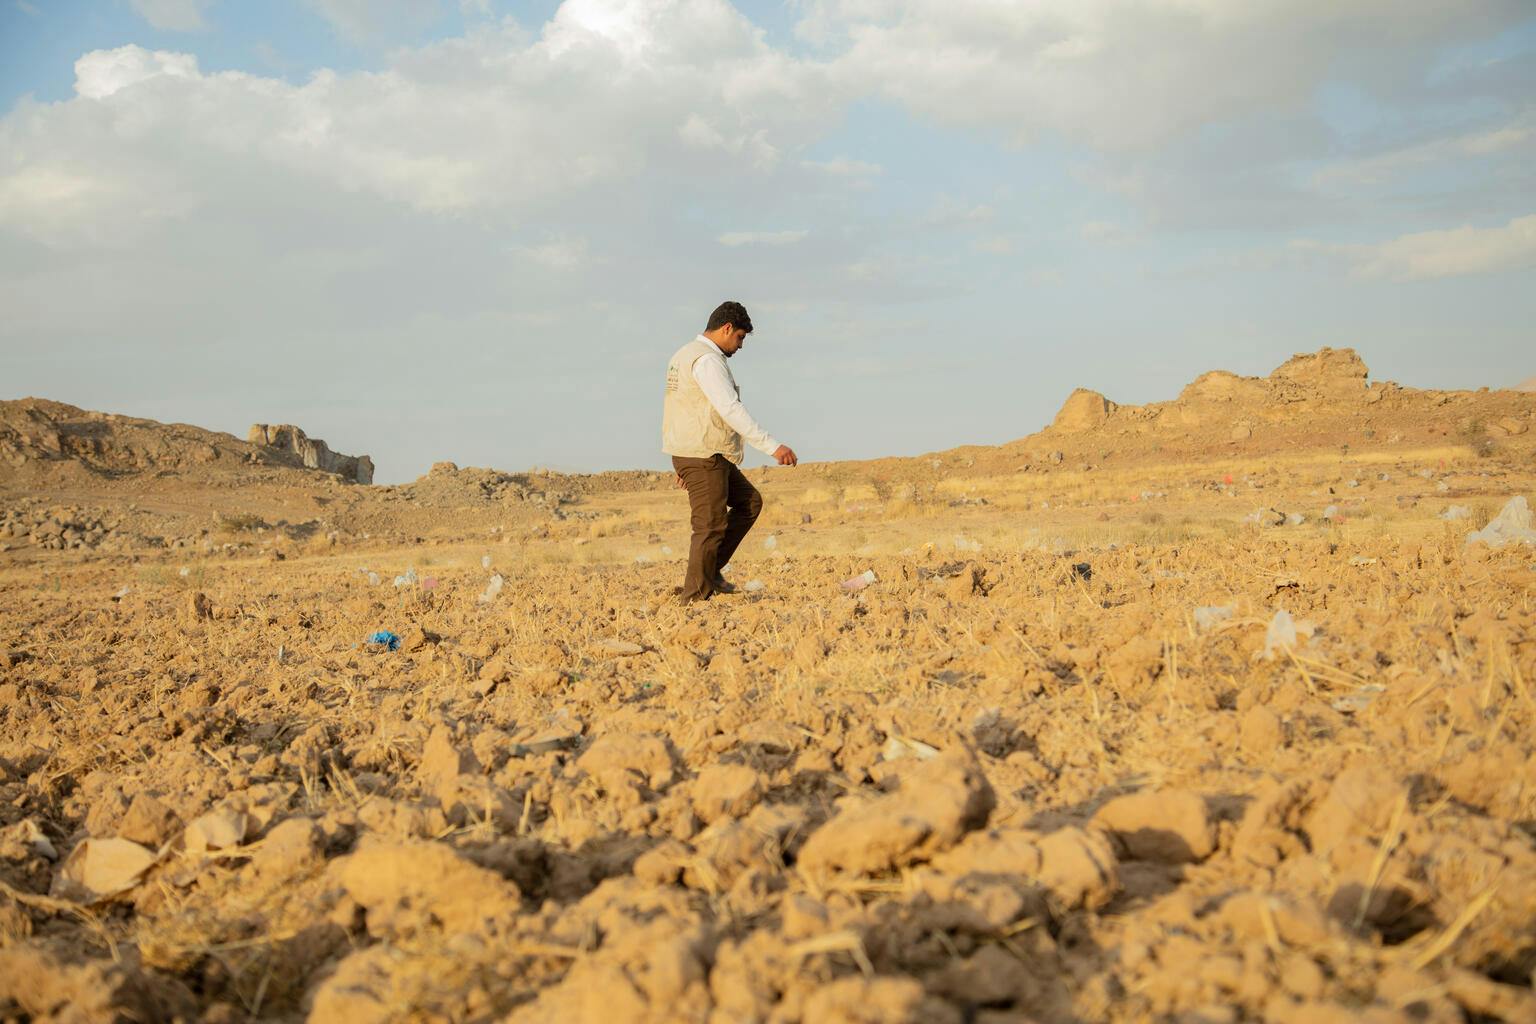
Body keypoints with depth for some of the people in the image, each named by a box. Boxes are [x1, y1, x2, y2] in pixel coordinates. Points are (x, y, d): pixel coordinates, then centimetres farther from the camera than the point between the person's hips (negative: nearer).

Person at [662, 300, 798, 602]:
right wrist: (772, 447, -28)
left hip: (691, 452, 10)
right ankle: (695, 595, 2)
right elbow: (732, 410, -26)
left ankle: (710, 571, 14)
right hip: (703, 457, -10)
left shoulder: (684, 355, 17)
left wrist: (686, 462, 26)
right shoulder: (708, 360, -17)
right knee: (711, 526, -5)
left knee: (749, 501, 15)